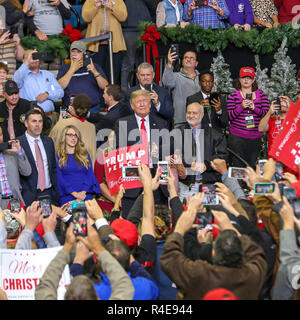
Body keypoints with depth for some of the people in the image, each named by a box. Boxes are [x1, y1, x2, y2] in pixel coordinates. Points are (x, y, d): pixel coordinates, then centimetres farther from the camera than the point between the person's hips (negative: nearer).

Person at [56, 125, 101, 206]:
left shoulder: (84, 154, 15)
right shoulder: (58, 156, 7)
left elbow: (90, 174, 8)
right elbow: (59, 177, -1)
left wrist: (83, 192, -9)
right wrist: (75, 193, -13)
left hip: (86, 195, 2)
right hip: (67, 196, -2)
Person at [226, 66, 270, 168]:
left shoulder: (261, 95, 7)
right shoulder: (233, 96, 3)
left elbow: (267, 114, 1)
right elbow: (229, 116, -2)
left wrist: (254, 108, -16)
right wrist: (241, 107, -17)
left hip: (255, 137, 2)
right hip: (237, 137, -1)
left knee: (252, 167, 5)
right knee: (238, 167, -5)